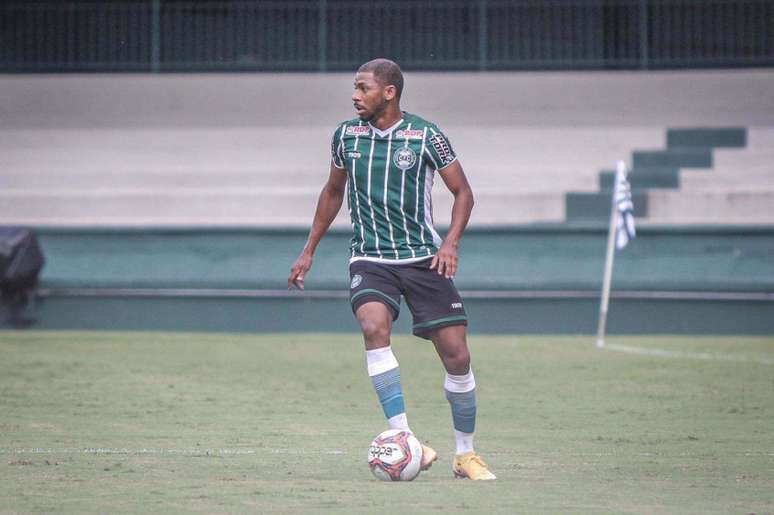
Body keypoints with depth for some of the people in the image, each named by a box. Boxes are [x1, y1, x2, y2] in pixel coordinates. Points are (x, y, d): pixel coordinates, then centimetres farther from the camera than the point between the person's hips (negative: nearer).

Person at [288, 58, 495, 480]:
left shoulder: (425, 136, -6)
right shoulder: (346, 135, 4)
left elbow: (462, 191, 1)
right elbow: (333, 191, 19)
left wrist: (451, 242, -14)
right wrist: (309, 250, 19)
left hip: (423, 258, -1)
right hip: (370, 259, 1)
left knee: (456, 355, -4)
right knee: (374, 327, -29)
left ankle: (466, 454, 15)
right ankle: (404, 440, -31)